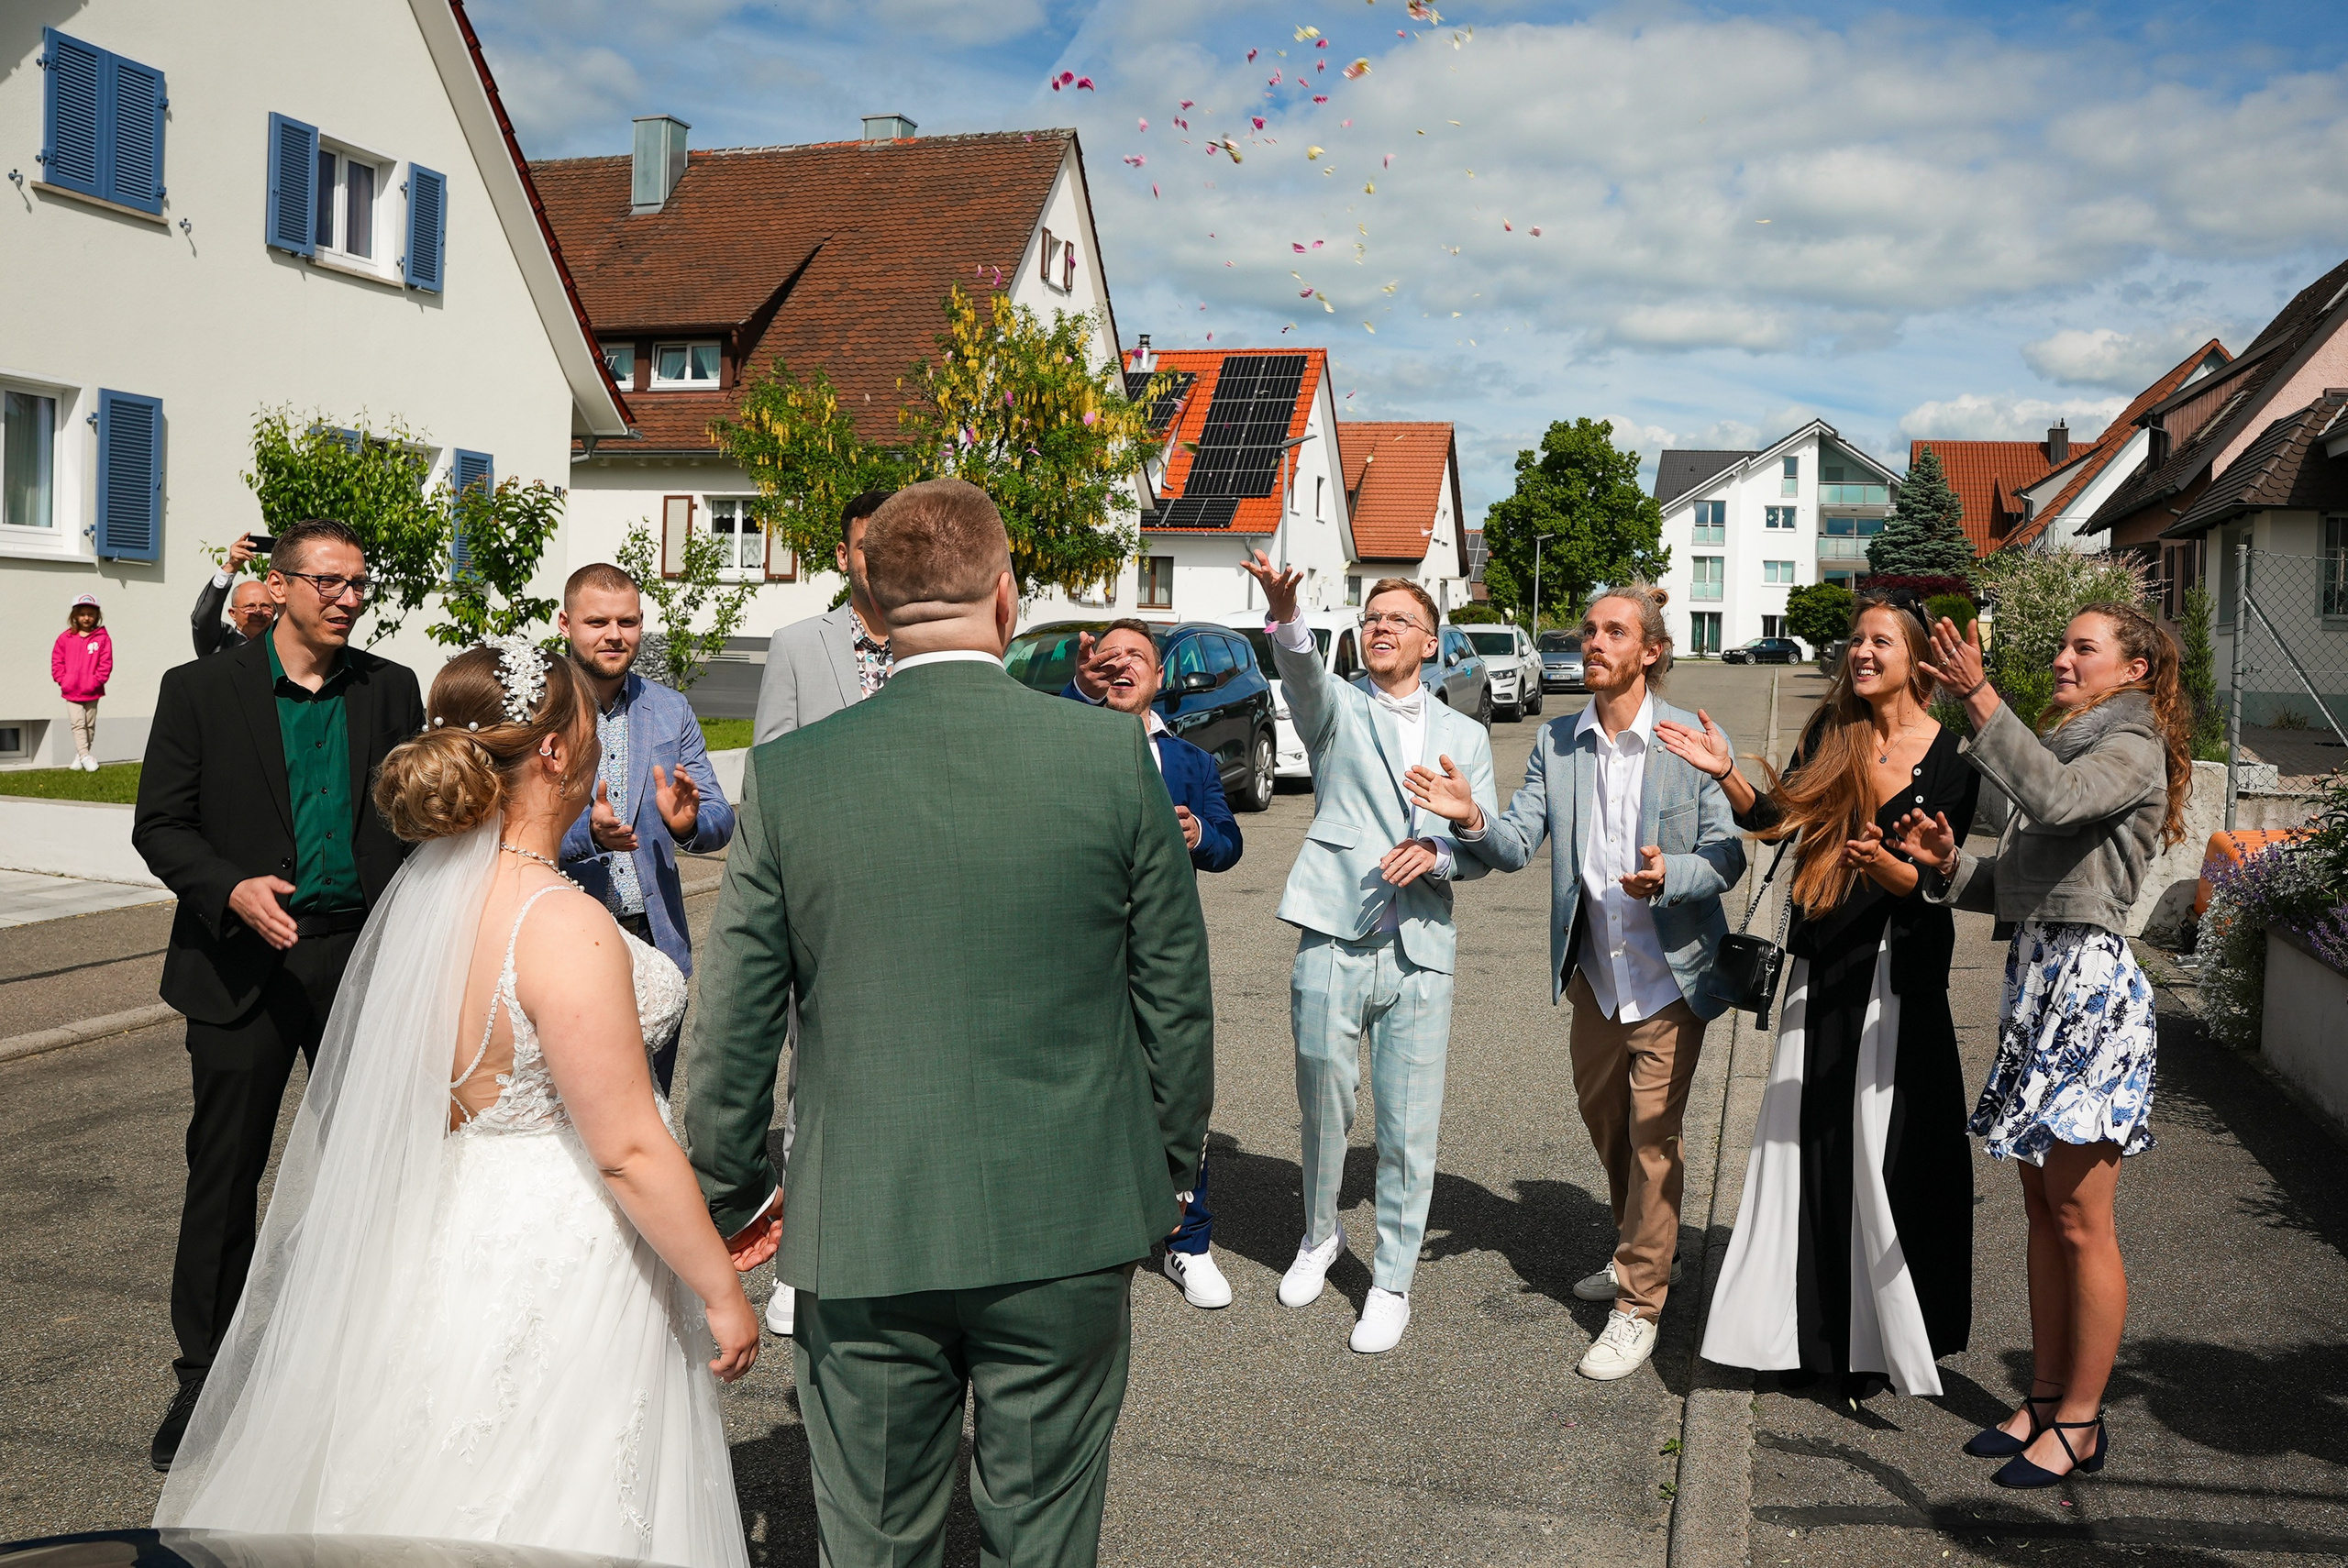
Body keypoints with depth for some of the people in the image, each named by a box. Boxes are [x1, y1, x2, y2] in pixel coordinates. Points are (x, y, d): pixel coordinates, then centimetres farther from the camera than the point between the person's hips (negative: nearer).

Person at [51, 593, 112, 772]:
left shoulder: (102, 638, -5)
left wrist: (96, 681, -14)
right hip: (71, 692, 0)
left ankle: (80, 754, 22)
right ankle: (85, 756, -7)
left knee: (90, 725, 10)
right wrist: (63, 681, -6)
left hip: (92, 691, 0)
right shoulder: (65, 638, -1)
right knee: (78, 723, -6)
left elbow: (106, 663, -7)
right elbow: (57, 662, 4)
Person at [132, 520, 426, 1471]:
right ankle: (205, 1377, 21)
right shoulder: (201, 690, -1)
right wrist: (233, 889, -19)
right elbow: (159, 824, -2)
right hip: (244, 961, -2)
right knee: (224, 1171, 5)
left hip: (366, 958, 2)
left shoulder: (391, 690, 6)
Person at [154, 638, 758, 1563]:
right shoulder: (566, 929, -27)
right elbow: (628, 1150, -23)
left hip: (454, 1236, 8)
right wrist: (722, 1293, -14)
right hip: (562, 1266, -8)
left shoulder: (425, 883, -2)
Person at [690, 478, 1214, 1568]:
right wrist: (1171, 1165, 14)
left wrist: (730, 1193, 14)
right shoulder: (1113, 754, -8)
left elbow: (733, 1026, -1)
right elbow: (1176, 998, -1)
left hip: (861, 1236, 0)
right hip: (1069, 1230, 0)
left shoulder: (788, 774, -7)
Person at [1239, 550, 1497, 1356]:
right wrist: (1283, 614, -40)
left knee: (1409, 1129, 3)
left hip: (1420, 955, 1)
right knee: (1323, 1107, 11)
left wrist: (1436, 853, -13)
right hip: (1334, 943, -1)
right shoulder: (1335, 708, 6)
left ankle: (1393, 1282, 19)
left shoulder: (1465, 736, 14)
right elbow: (1302, 672, -18)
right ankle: (1320, 1236, 37)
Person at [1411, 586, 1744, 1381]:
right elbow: (1516, 846, -4)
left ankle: (1639, 1306, 13)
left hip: (1670, 973, -5)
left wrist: (1667, 877, -31)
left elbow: (1727, 856, -11)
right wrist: (1472, 821, -25)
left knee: (1653, 1135, -1)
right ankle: (1646, 1253, 44)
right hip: (1595, 973, 5)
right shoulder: (1555, 742, 0)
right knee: (1604, 1118, 20)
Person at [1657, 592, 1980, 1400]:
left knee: (1884, 1151, -2)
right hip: (1823, 962, 5)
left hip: (1898, 971, -5)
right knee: (1806, 1140, 10)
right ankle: (1816, 1334, 27)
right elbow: (1775, 817, 0)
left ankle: (1888, 1342, 15)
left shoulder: (1950, 757, -8)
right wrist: (1726, 772, -16)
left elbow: (1939, 881, -9)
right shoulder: (1832, 734, 4)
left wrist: (1886, 865, -28)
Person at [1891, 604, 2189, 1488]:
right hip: (2037, 977, 9)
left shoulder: (2133, 751, -6)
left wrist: (1979, 698, -29)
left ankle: (2079, 1424, 8)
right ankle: (2045, 1399, 22)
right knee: (2043, 1207, 13)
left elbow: (2054, 796, -30)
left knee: (2080, 1219, -2)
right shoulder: (2072, 747, 21)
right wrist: (1949, 863, 0)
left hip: (2088, 982, -9)